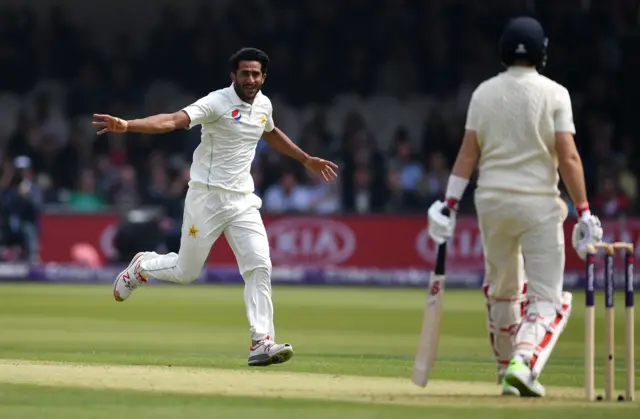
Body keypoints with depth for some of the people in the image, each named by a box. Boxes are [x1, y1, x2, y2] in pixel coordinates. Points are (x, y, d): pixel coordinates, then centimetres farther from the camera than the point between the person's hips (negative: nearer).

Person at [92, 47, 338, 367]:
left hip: (243, 200, 5)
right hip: (208, 197, -5)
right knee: (185, 271, 4)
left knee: (259, 267, -10)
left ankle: (261, 343, -12)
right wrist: (126, 126, -43)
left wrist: (306, 160, 37)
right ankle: (141, 267, 35)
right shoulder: (217, 103, -15)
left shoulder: (263, 104, 8)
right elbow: (173, 120, -28)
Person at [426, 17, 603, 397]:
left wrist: (450, 205, 2)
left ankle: (507, 369, 23)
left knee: (501, 288, 20)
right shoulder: (554, 94, -6)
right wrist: (584, 212, -11)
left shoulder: (484, 92, 4)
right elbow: (568, 157, -12)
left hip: (492, 201, 4)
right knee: (546, 297, 0)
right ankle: (524, 363, -22)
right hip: (538, 203, -4)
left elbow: (468, 153, 1)